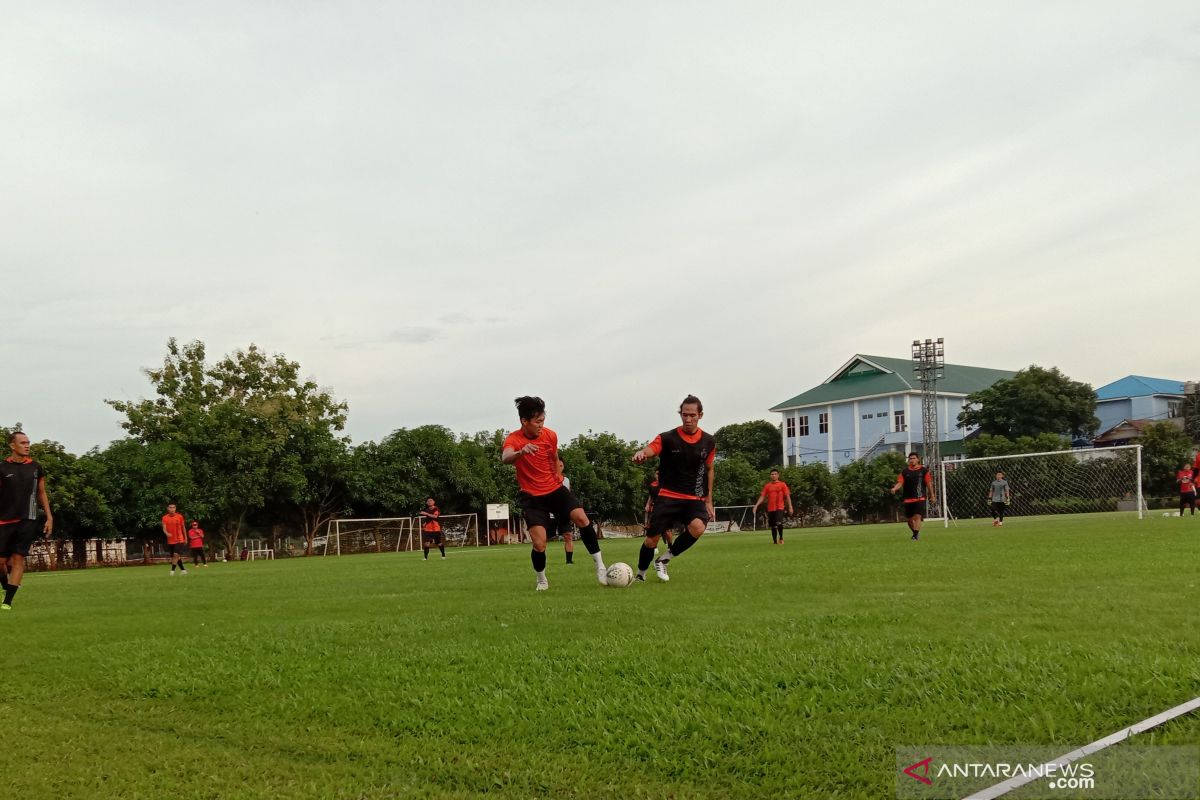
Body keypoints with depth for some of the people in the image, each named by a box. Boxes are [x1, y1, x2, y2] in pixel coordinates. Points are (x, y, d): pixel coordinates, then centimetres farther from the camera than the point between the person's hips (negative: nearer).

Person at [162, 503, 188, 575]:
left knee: (176, 555, -18)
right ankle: (183, 570, 23)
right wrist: (167, 533, -33)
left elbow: (183, 527, 9)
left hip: (179, 540, -3)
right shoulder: (165, 518, -2)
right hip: (170, 541, 3)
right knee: (174, 556, 10)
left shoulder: (179, 516, -2)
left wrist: (185, 538, 13)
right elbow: (164, 528, -11)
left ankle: (172, 570, -18)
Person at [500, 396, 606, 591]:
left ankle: (599, 565, -10)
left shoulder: (550, 435, -4)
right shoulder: (514, 439, -17)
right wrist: (520, 452, -62)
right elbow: (505, 458, -41)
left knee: (581, 517, -21)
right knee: (539, 544, -15)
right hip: (531, 496, -3)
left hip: (555, 489, 3)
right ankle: (542, 581, 13)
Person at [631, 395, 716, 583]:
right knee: (652, 539, -6)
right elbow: (649, 450, -23)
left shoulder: (708, 442, 4)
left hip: (695, 499, 2)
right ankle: (640, 574, 21)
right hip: (668, 496, -2)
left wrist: (708, 500, 15)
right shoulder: (667, 438, -7)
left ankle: (664, 560, -5)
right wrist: (640, 454, -49)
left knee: (698, 528, -28)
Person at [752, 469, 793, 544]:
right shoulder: (767, 486, 9)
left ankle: (781, 538, -2)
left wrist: (790, 507, -6)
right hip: (770, 509, 3)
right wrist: (756, 505, -1)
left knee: (779, 523, -22)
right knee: (773, 526, 7)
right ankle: (775, 541, 16)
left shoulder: (782, 484, 2)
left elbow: (787, 496, 1)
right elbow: (762, 496, 9)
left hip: (779, 508, -3)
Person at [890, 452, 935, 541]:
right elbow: (900, 482, 0)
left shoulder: (924, 470, 2)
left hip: (920, 498, -3)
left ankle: (916, 536, -16)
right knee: (909, 519, 9)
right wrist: (895, 488, -21)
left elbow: (929, 483, 4)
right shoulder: (905, 471, 7)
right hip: (908, 499, 3)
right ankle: (915, 533, 32)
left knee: (917, 516, -17)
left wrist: (932, 495, 4)